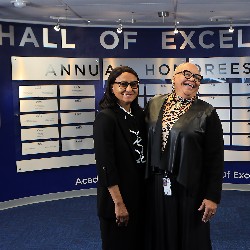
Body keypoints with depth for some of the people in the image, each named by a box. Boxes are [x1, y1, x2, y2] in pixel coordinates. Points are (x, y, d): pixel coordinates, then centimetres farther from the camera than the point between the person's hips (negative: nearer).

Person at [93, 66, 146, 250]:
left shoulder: (139, 115, 5)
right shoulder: (105, 118, -15)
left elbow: (145, 154, 11)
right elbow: (105, 164, -18)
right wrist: (119, 203, -18)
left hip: (141, 194, 7)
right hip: (118, 196, -6)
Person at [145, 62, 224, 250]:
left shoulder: (207, 113, -7)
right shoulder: (154, 104, 3)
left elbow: (216, 159, -7)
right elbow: (145, 141, 8)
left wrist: (213, 197, -10)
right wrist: (146, 178, 7)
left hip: (189, 187, -3)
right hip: (155, 184, 3)